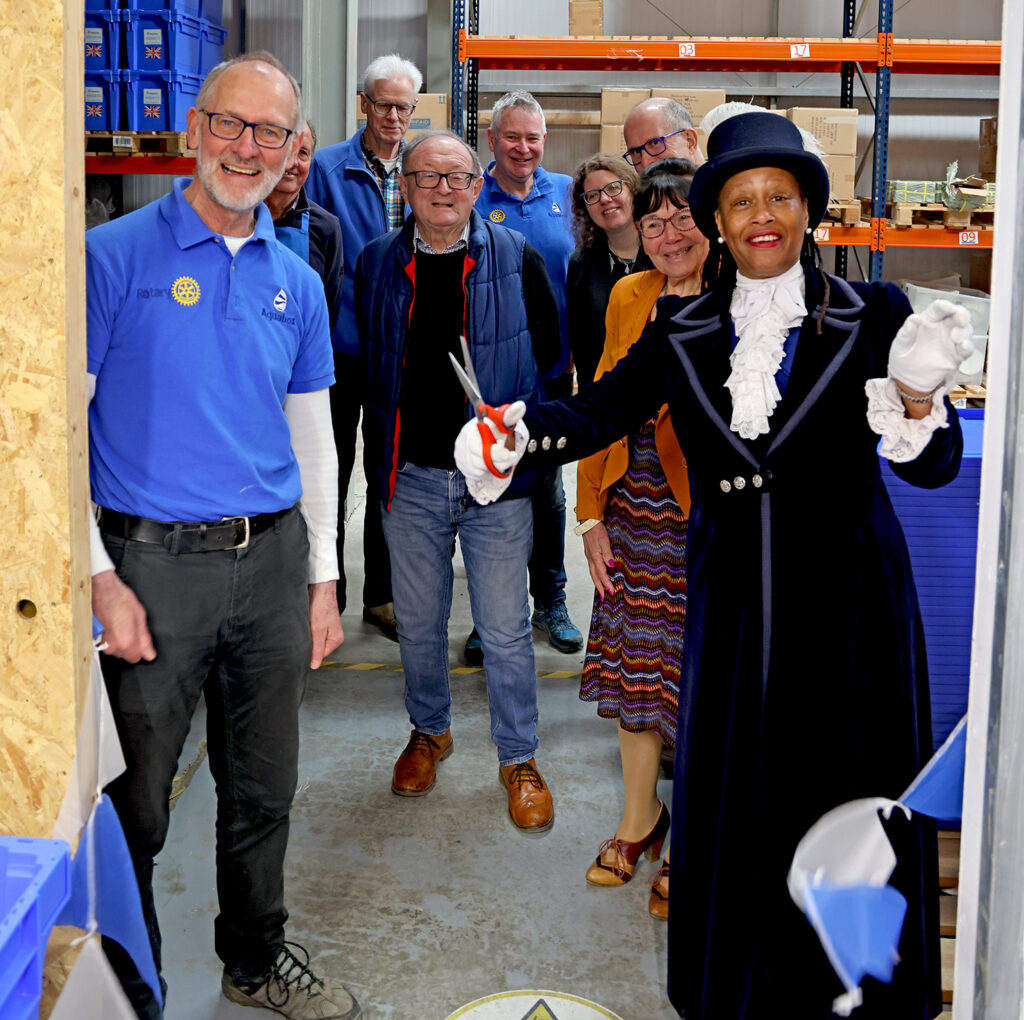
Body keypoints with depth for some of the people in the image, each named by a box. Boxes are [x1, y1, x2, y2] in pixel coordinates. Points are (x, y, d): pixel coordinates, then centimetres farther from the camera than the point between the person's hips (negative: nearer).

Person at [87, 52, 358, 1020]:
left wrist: (322, 578, 13)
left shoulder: (296, 282, 9)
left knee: (263, 790, 17)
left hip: (272, 557, 5)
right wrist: (99, 575, -14)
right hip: (154, 562, -5)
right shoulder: (116, 254, -7)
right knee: (137, 803, 6)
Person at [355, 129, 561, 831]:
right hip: (410, 477, 2)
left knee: (506, 629, 4)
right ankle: (429, 731, 37)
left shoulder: (518, 260, -2)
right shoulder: (377, 264, 4)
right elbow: (368, 365, 12)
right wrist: (381, 456, 7)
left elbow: (551, 353, 6)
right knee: (419, 622, 15)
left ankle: (519, 758, 21)